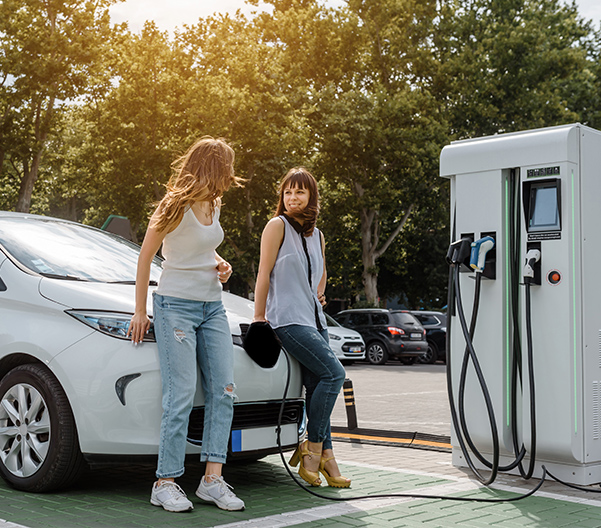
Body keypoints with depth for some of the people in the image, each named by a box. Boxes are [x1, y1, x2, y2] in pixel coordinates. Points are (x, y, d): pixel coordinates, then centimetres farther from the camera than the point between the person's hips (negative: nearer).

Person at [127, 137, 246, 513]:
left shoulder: (214, 204, 11)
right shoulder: (175, 206, -10)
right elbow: (146, 257, -5)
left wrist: (221, 264, 4)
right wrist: (140, 312, -5)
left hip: (213, 307, 7)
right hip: (176, 305, -7)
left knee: (224, 391, -1)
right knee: (181, 396, -10)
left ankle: (213, 479, 3)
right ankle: (166, 483, -1)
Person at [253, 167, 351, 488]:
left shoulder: (316, 235, 17)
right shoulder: (278, 225, -3)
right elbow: (264, 273, -6)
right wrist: (258, 318, -9)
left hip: (314, 318, 7)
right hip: (287, 318, -7)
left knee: (317, 385, 2)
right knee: (334, 373, -17)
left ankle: (322, 455, 7)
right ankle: (315, 449, -7)